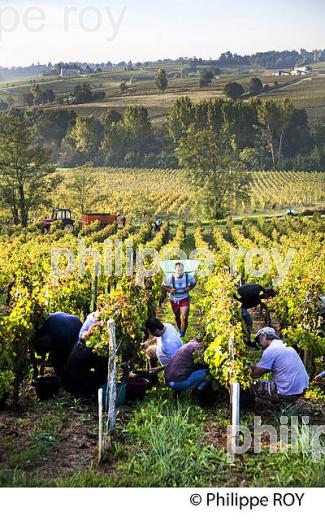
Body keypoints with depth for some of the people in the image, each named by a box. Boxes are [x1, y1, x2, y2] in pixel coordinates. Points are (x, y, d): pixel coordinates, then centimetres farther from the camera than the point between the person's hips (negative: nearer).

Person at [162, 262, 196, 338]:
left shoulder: (188, 277, -17)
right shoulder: (170, 277, -20)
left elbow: (194, 283, 4)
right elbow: (163, 285, -5)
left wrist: (189, 289, -14)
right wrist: (170, 290, -22)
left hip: (184, 299, -1)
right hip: (174, 300, 1)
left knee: (184, 317, -14)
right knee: (177, 317, 20)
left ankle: (182, 334, 3)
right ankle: (180, 330, 48)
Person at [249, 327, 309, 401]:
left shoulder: (270, 350, -11)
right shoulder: (288, 347, 16)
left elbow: (256, 374, -6)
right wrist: (254, 367, 24)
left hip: (288, 393, -9)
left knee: (254, 387, 5)